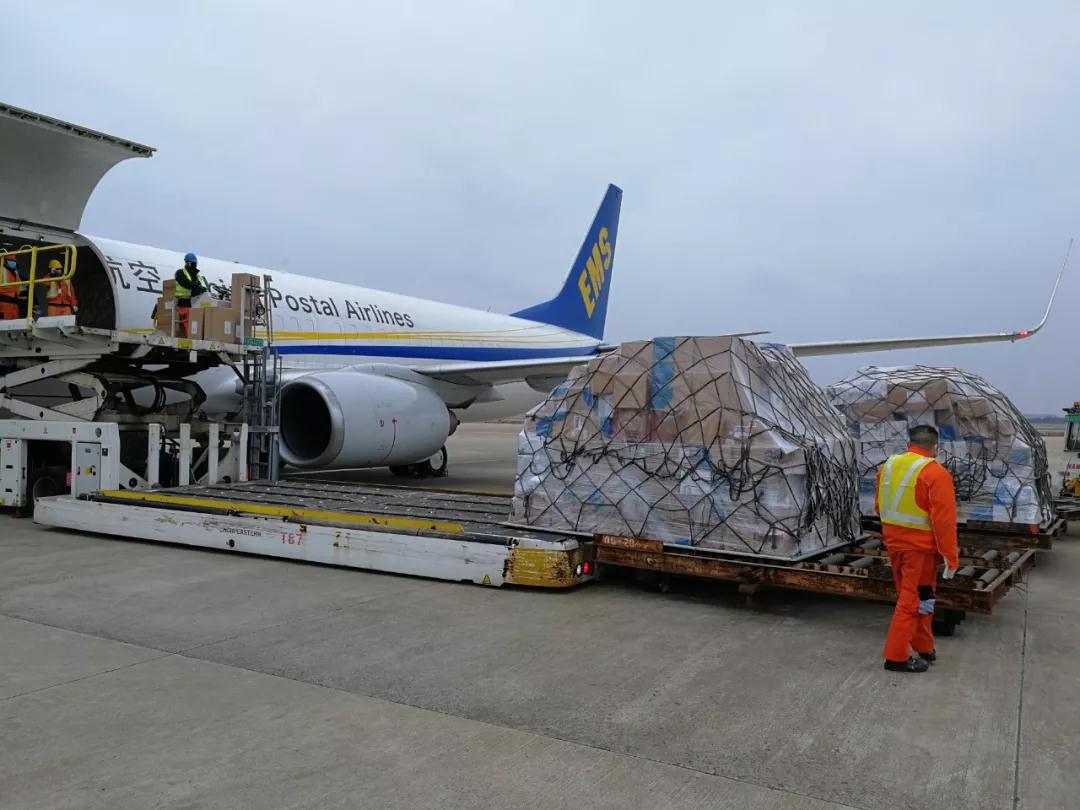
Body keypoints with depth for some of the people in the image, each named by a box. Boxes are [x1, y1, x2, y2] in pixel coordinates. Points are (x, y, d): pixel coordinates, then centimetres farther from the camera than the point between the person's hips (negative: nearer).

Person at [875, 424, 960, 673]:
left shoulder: (888, 466, 6)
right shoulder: (935, 473, -15)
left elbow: (879, 507, 16)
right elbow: (943, 519, -18)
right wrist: (950, 556, -13)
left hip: (893, 542, 7)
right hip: (919, 546, -7)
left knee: (909, 595, 19)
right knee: (914, 600, 1)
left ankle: (923, 648, 30)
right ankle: (898, 656, 3)